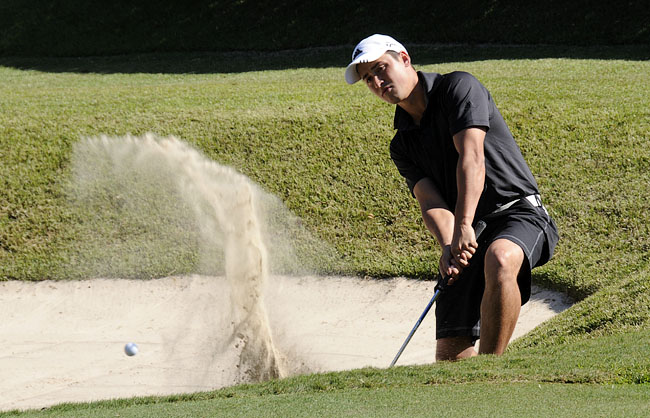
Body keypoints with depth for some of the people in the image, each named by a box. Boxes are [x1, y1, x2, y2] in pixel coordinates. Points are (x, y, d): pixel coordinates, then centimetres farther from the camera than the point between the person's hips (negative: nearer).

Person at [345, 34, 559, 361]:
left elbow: (471, 156, -16)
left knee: (500, 259, -41)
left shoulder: (458, 87, -2)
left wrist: (463, 226, -28)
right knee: (451, 354, -7)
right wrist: (448, 245, -24)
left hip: (520, 213, -6)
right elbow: (431, 202, -2)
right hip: (464, 239, 6)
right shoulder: (402, 146, 15)